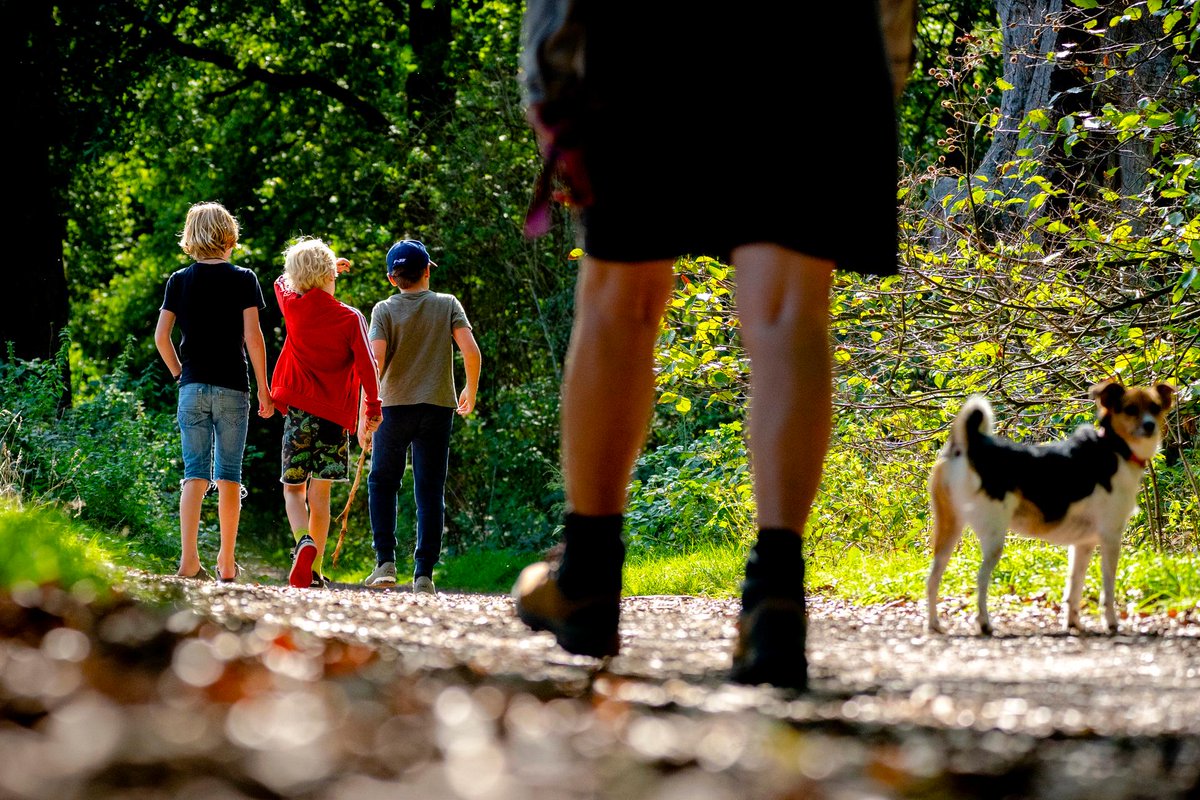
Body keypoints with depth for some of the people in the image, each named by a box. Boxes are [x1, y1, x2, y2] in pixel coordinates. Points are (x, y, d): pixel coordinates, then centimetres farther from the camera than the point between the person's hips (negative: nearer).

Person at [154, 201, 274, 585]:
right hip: (232, 388, -2)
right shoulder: (243, 279, -2)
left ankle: (189, 556, -15)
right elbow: (253, 337, -7)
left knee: (195, 472, 0)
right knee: (229, 474, 5)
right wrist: (264, 388, -2)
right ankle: (227, 563, 7)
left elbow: (161, 336, 1)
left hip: (192, 388, 2)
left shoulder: (179, 280, 4)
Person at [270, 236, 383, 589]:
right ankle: (315, 570, 3)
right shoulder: (351, 318, -5)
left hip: (299, 410, 0)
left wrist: (309, 270, 33)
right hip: (336, 414, 0)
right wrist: (373, 407, 1)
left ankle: (304, 542, -23)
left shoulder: (293, 307, 0)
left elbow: (282, 281, 23)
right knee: (320, 493, 6)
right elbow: (366, 365, -8)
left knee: (293, 489, 6)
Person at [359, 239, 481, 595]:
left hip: (394, 407, -1)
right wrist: (470, 392, 11)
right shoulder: (448, 305, 2)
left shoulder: (385, 310, -1)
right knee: (430, 491, 4)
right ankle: (424, 572, -2)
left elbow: (375, 361, -12)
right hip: (438, 407, 1)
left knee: (382, 483, 15)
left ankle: (385, 562, 4)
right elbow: (471, 352, -7)